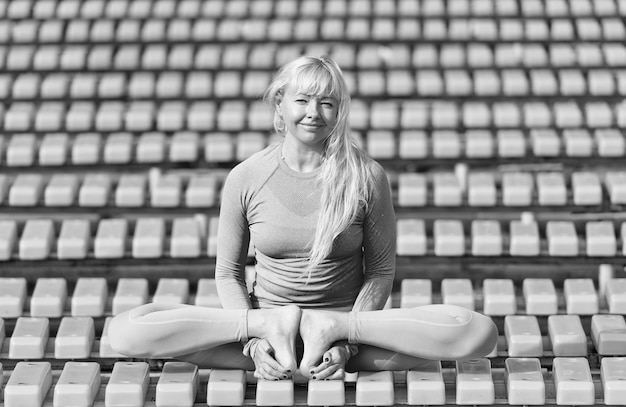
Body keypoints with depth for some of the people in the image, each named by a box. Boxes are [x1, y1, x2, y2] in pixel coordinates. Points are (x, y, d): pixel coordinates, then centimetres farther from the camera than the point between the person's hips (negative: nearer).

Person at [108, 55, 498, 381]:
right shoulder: (245, 179, -2)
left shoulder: (366, 177, -4)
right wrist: (255, 340, -13)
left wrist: (346, 342, -13)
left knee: (480, 331, -25)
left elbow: (381, 270, 1)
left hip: (349, 320, 0)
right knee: (126, 330, -21)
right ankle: (271, 327, -14)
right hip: (263, 313, 0)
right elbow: (228, 273, 4)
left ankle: (332, 331, -17)